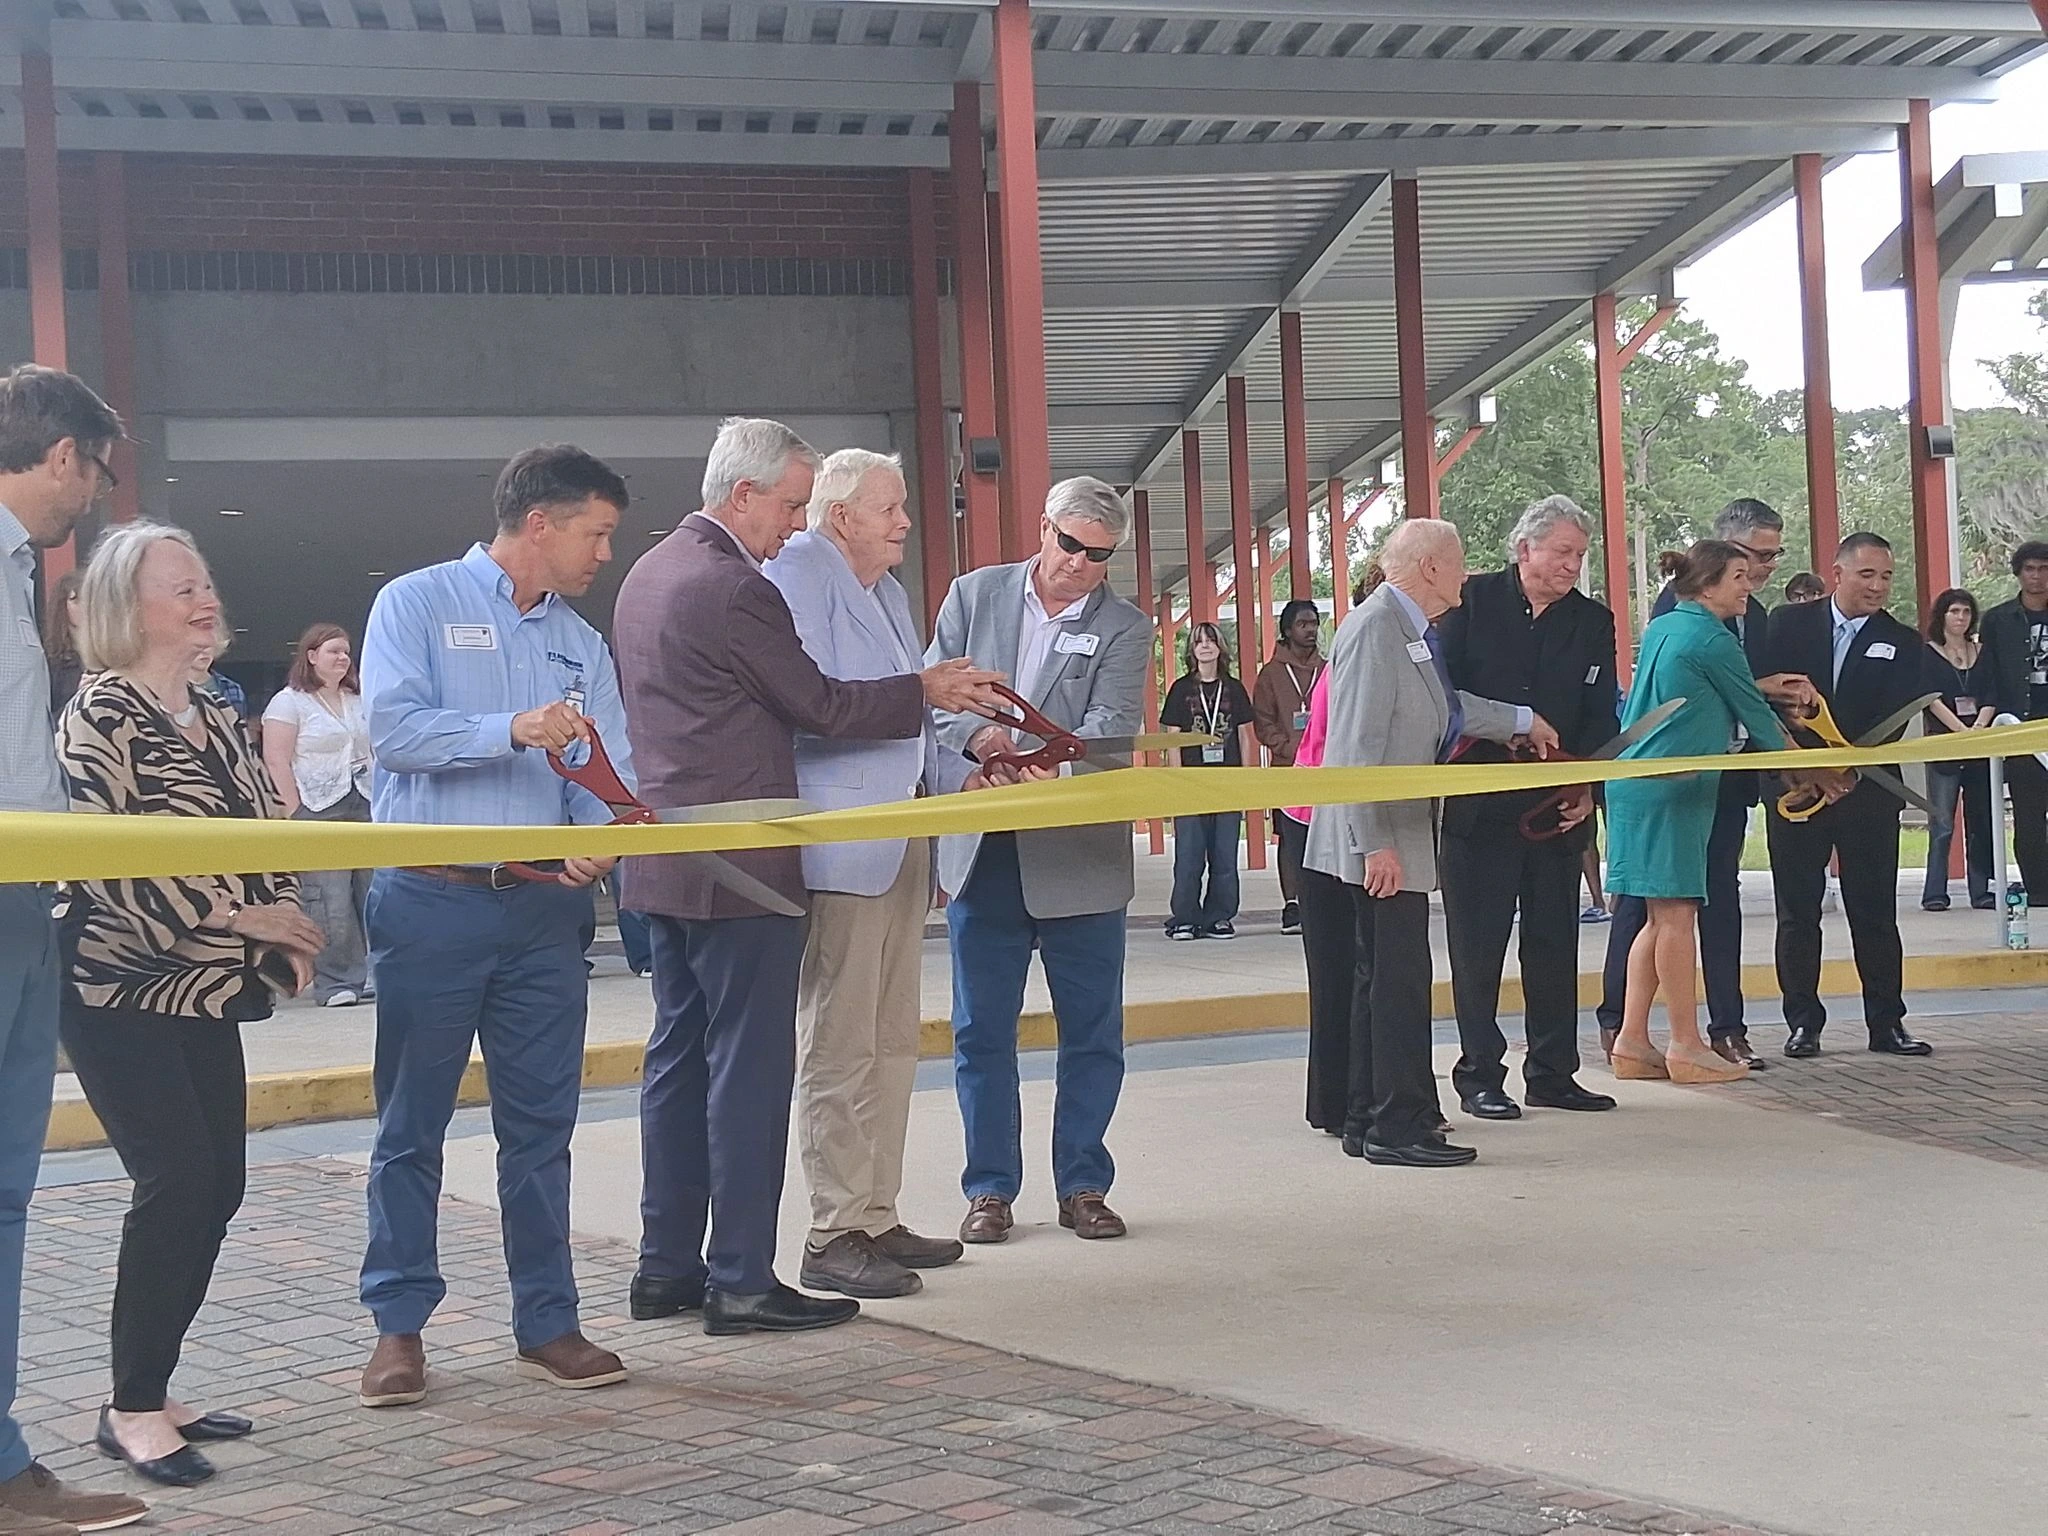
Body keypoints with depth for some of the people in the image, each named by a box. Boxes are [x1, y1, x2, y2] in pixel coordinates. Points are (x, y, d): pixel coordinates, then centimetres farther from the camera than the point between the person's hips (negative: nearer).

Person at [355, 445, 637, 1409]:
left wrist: (600, 838, -15)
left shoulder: (581, 645, 14)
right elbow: (394, 729, -14)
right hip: (432, 902, -4)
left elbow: (607, 776, 6)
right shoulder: (418, 604, -1)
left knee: (542, 1125, 7)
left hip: (543, 906, 5)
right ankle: (399, 1325, 13)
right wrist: (511, 731, -24)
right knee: (412, 1124, 4)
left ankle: (546, 1323, 15)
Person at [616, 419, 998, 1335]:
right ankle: (741, 1282, 1)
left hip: (666, 861, 10)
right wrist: (925, 692, 0)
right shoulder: (735, 590, -17)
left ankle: (667, 1268, 18)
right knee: (750, 1069, -4)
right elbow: (820, 707, -12)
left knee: (680, 1061, 13)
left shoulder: (648, 573, 14)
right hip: (738, 868, -10)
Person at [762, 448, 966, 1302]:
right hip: (843, 844, -10)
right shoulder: (797, 574, -7)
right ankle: (834, 1237, -3)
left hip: (905, 840, 10)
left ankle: (877, 1218, 19)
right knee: (841, 1046, -7)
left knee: (893, 1041, 12)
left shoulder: (886, 590, 22)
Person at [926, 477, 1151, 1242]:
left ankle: (1083, 1184, 18)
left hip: (1078, 855, -1)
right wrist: (977, 736, -19)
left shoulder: (1125, 629, 1)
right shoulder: (973, 595, 6)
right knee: (982, 1029, 7)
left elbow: (1111, 726, -11)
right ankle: (990, 1187, 17)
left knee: (1092, 1029, 6)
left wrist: (1046, 765, -30)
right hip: (982, 852, 1)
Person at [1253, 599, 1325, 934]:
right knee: (1293, 840, -4)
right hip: (1289, 769, -2)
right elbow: (1263, 724, 2)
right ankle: (1293, 906, -1)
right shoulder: (1272, 674, 5)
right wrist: (1291, 749, -11)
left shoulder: (1328, 671, 14)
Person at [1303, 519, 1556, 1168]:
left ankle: (1367, 1120, 18)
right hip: (1381, 843, -10)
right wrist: (1375, 843, -24)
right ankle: (1397, 1127, -3)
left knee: (1382, 978, 12)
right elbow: (1360, 744, -21)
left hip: (1402, 836, 10)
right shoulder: (1374, 628, -16)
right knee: (1400, 977, -8)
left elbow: (1447, 707, 33)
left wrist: (1523, 720, 45)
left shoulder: (1411, 630, 15)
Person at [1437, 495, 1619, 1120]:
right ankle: (1478, 1076, 9)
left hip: (1558, 807, 3)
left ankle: (1552, 1072, 19)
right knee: (1477, 945, 1)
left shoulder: (1593, 621, 8)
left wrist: (1586, 788, -10)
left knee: (1555, 944, 9)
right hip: (1477, 804, -3)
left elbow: (1602, 718, 4)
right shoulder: (1473, 602, -1)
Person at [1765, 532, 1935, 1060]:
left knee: (1875, 912, 5)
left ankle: (1887, 1023, 13)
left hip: (1868, 793, 0)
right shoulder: (1788, 624, 4)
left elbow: (1896, 719, -7)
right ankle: (1803, 1023, 13)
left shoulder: (1901, 643, 4)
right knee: (1797, 912, 5)